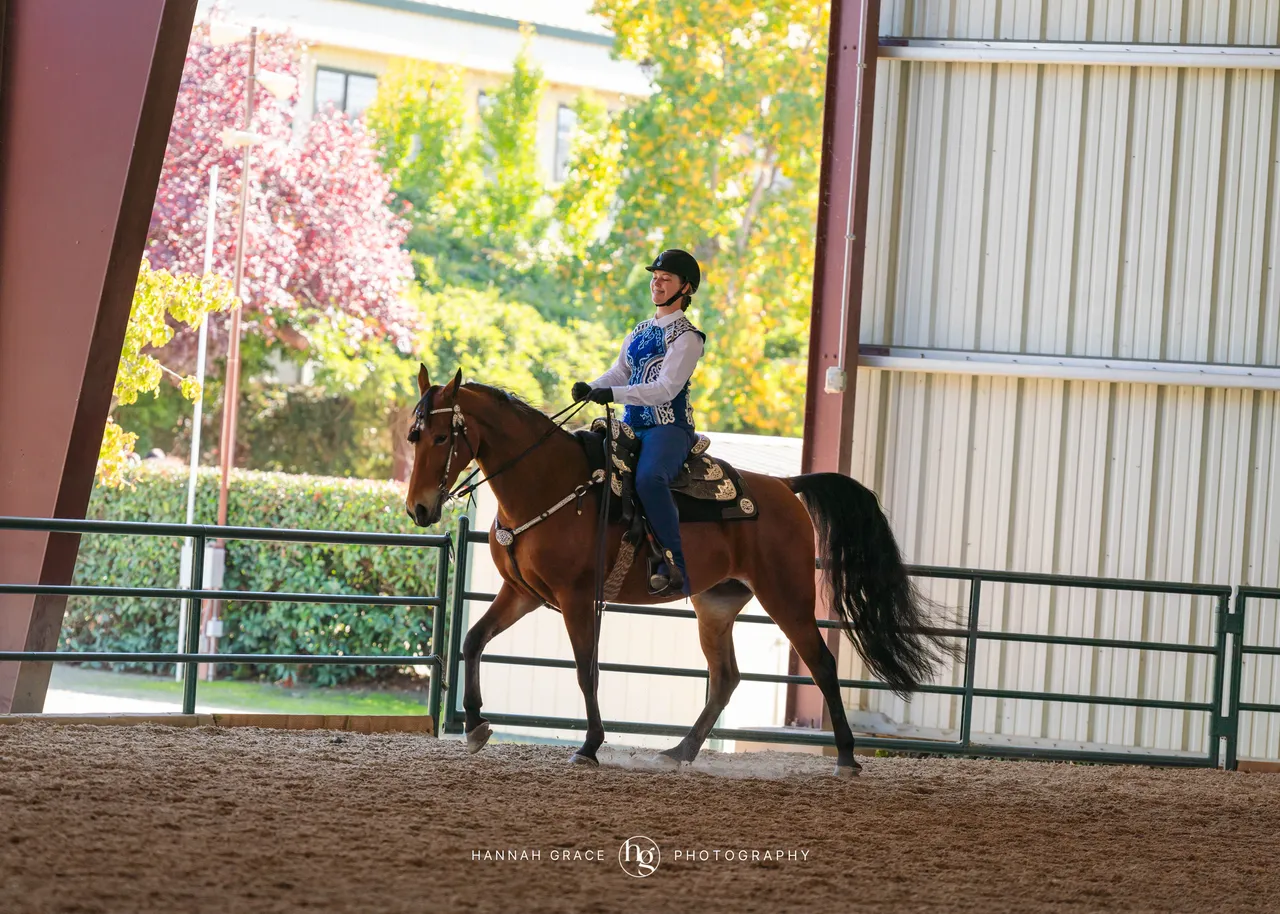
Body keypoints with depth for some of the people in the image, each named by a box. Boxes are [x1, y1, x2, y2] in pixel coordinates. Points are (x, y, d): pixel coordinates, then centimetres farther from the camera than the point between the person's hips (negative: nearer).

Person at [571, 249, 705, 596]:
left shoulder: (687, 337, -6)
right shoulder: (640, 332, 19)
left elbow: (666, 388, -16)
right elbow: (620, 372, 14)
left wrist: (613, 394, -24)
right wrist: (591, 388, -8)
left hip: (669, 428, -9)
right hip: (633, 425, 9)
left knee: (649, 478, -36)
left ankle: (675, 565, -33)